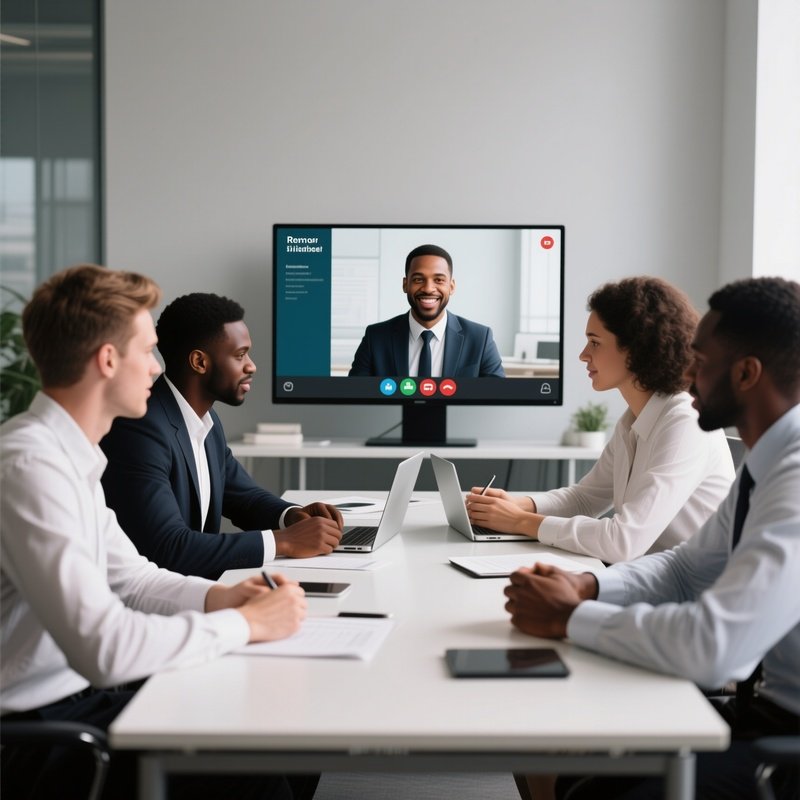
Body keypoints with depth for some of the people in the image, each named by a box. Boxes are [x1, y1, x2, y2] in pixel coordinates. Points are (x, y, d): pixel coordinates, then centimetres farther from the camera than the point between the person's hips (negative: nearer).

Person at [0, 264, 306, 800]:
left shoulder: (70, 454, 8)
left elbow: (129, 577, 16)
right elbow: (103, 647, -29)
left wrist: (217, 597, -2)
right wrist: (245, 623, -18)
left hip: (76, 693, 9)